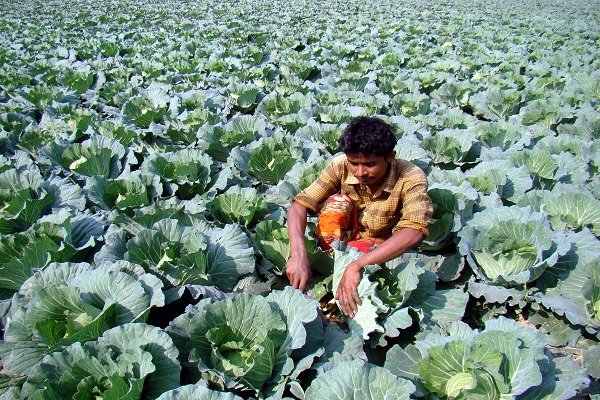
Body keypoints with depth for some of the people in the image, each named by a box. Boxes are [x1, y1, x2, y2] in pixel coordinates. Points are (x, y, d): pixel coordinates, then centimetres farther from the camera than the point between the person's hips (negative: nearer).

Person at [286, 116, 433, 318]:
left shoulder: (411, 177, -29)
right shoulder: (341, 165, -23)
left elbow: (414, 231, -44)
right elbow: (299, 206, -26)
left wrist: (357, 266, -53)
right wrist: (298, 254, -43)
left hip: (383, 248, -2)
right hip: (345, 238, 3)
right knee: (337, 202, -28)